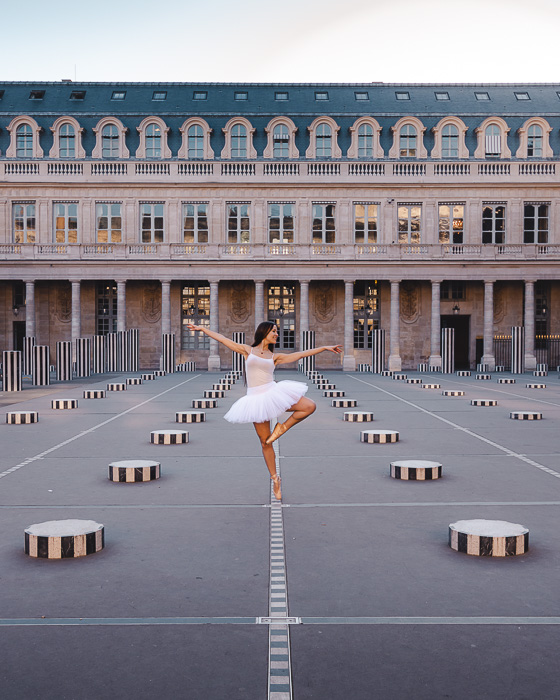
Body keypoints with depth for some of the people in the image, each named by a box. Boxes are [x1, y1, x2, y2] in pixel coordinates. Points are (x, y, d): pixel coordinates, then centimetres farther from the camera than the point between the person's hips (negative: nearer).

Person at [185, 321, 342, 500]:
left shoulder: (274, 356, 11)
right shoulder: (247, 350, 7)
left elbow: (301, 354, 10)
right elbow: (223, 339, 10)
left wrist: (325, 347, 9)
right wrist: (203, 328, 11)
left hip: (274, 393, 2)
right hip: (256, 399, -2)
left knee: (310, 406, -14)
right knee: (264, 442, 2)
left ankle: (282, 427, 3)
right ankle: (274, 479, 15)